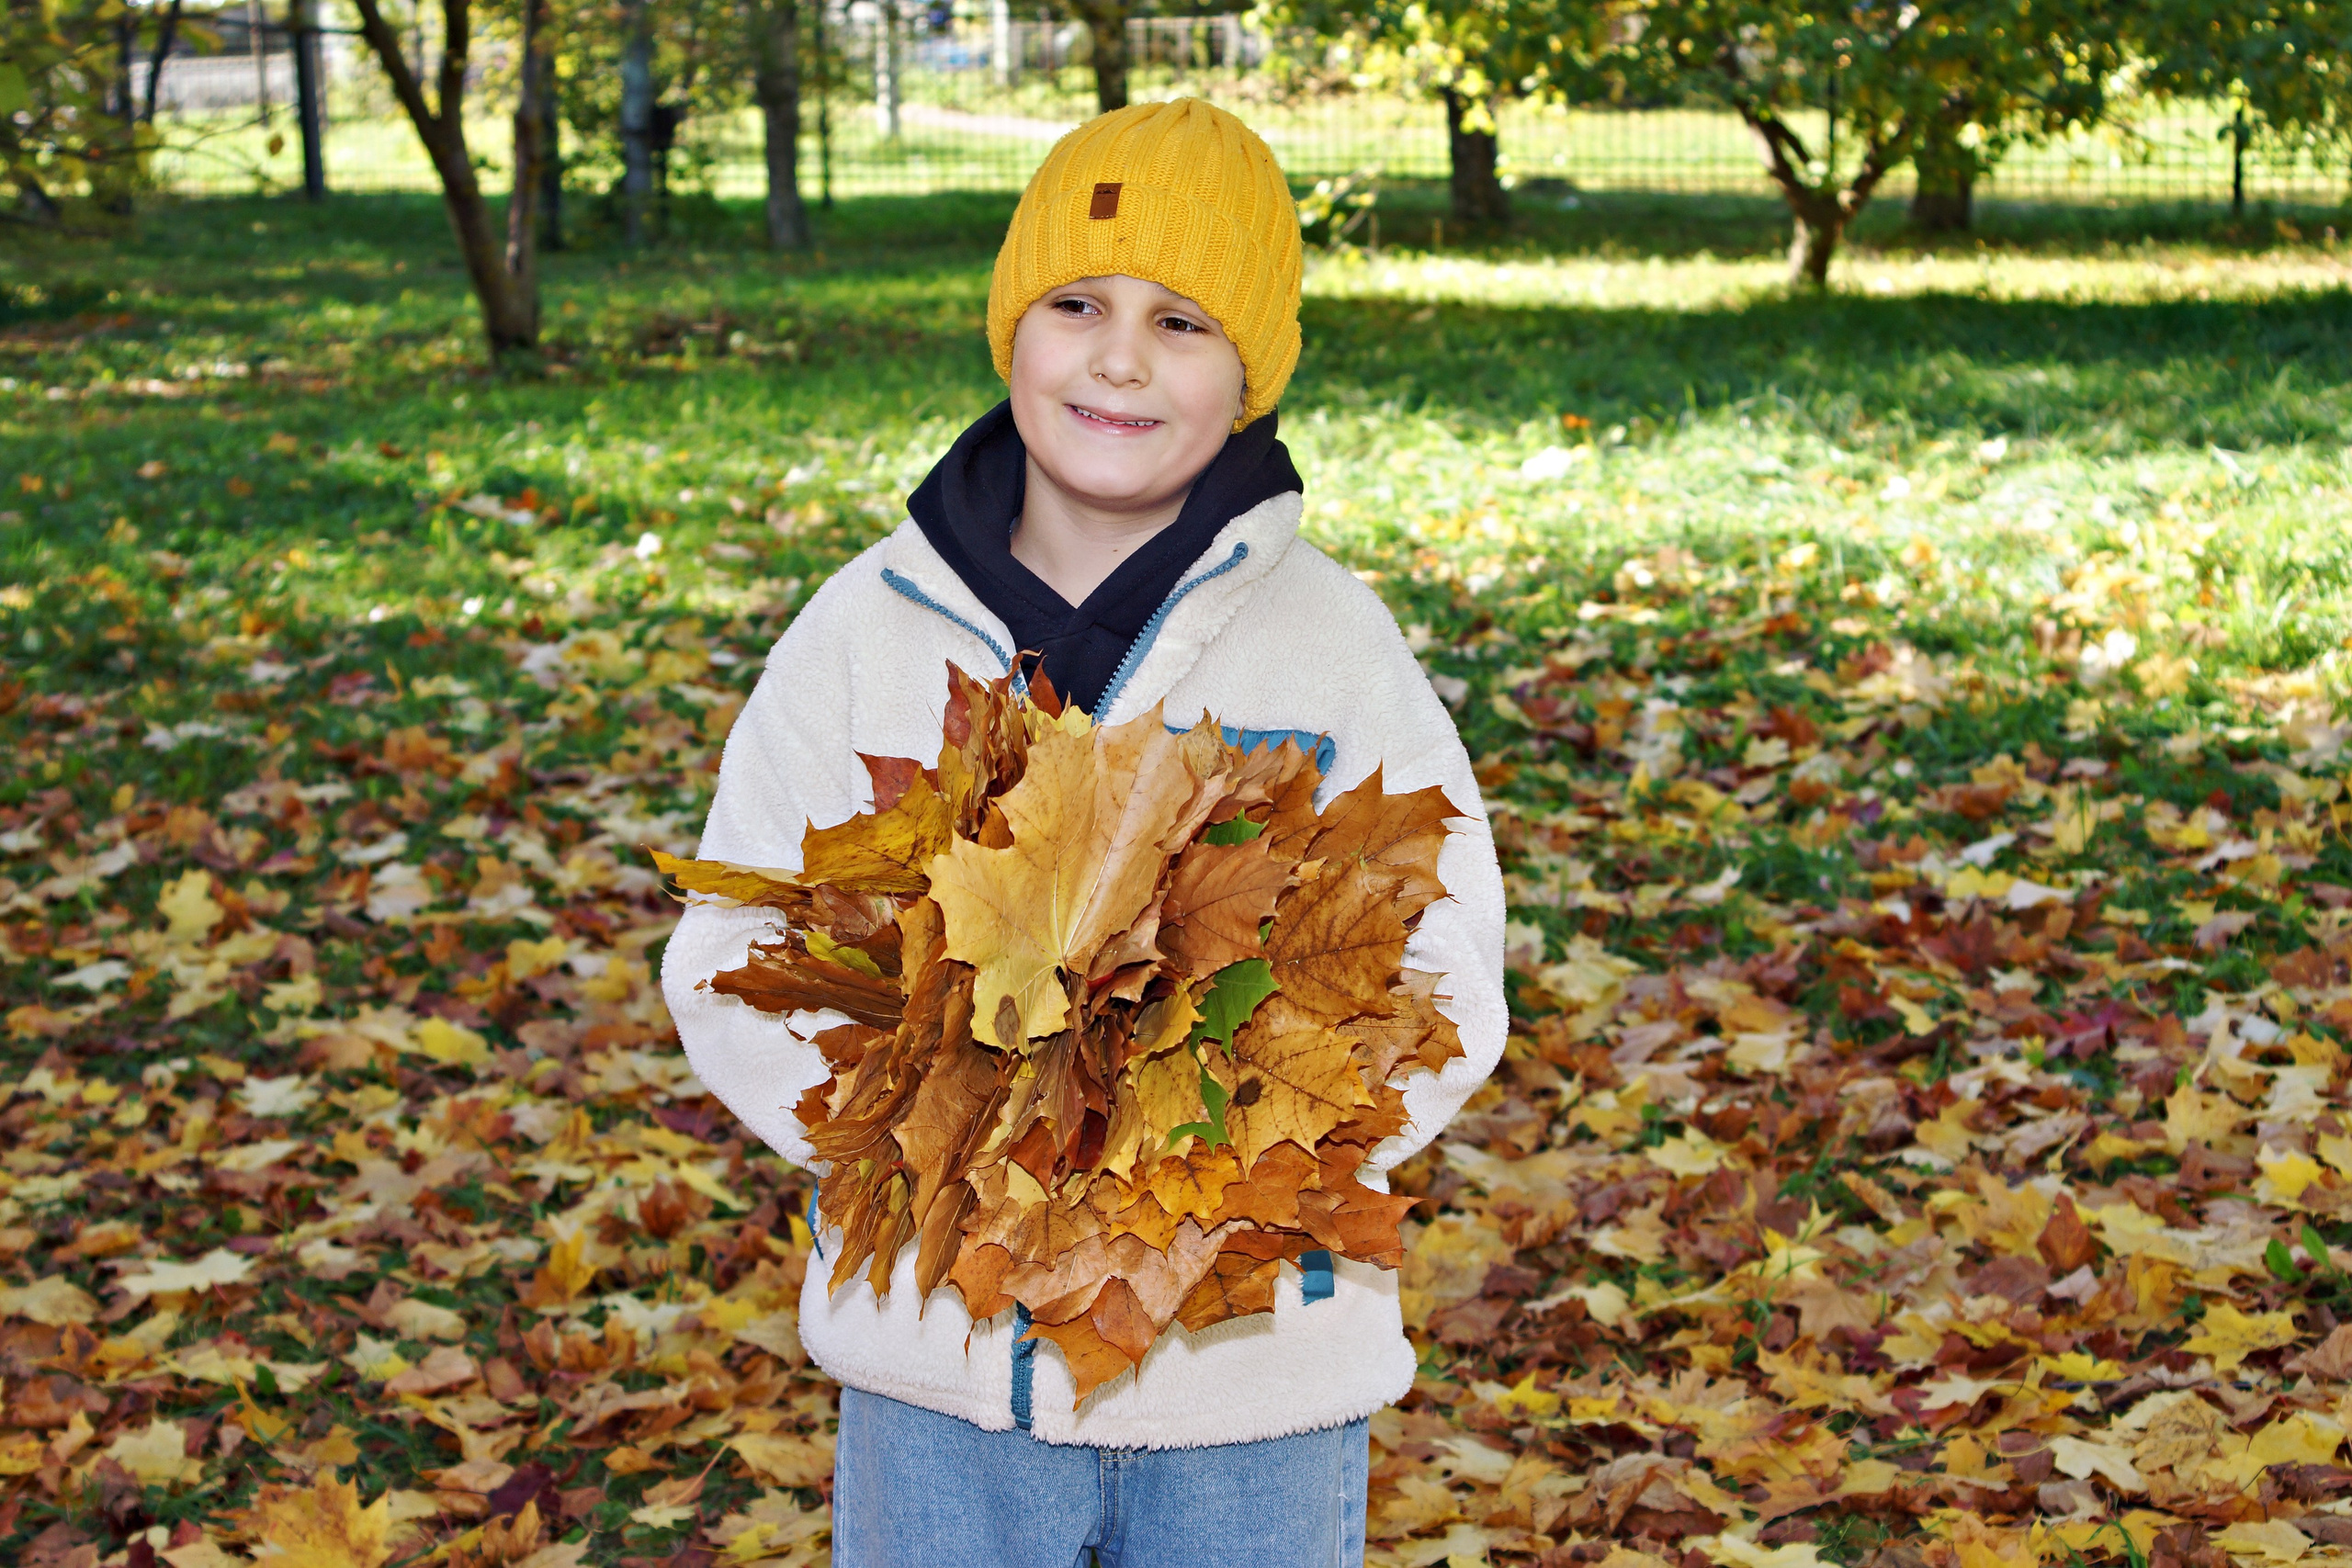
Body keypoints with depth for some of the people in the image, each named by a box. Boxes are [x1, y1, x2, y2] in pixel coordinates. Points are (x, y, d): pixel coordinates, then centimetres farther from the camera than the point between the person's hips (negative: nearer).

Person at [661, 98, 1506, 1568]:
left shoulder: (1337, 643, -4)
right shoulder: (869, 628, -1)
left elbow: (1444, 984, -5)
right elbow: (734, 961, 0)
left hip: (1256, 1376, -1)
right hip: (940, 1356, 1)